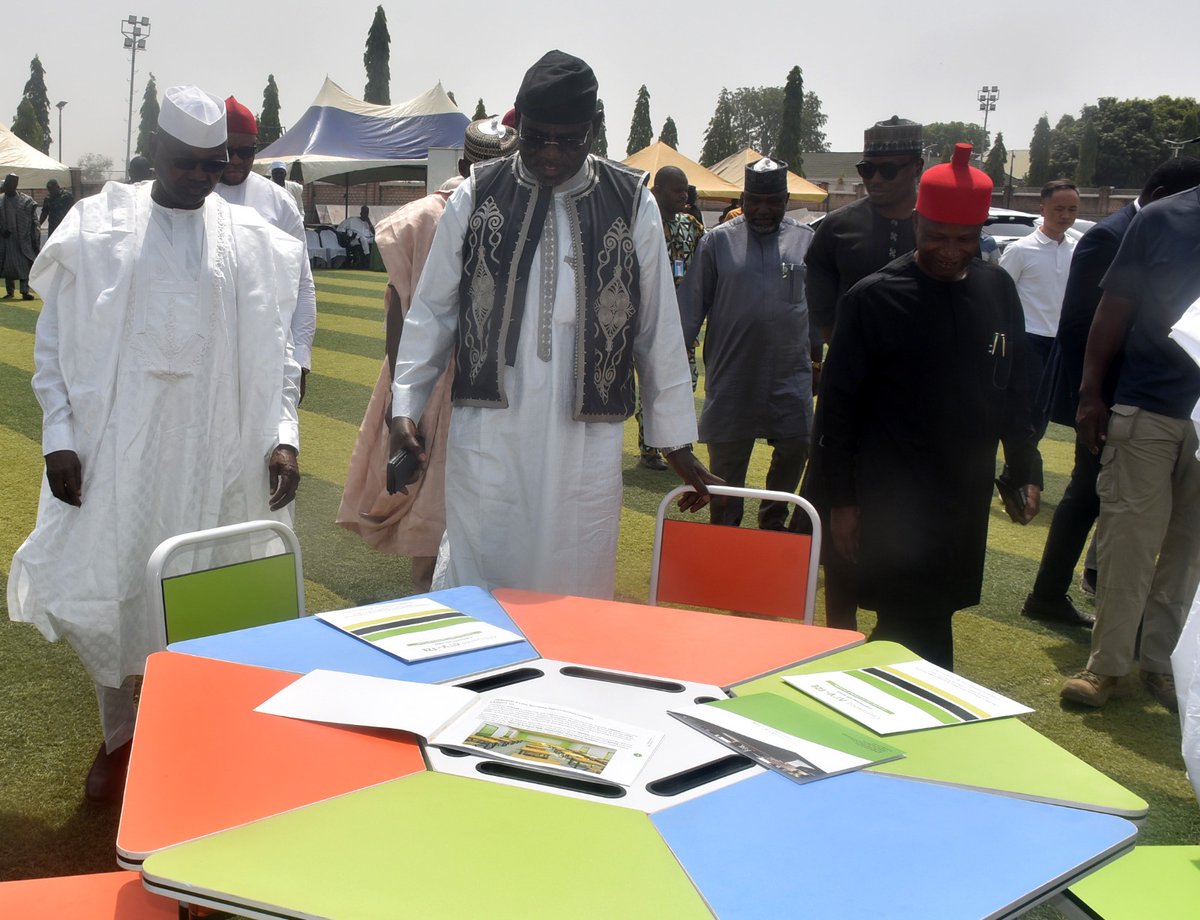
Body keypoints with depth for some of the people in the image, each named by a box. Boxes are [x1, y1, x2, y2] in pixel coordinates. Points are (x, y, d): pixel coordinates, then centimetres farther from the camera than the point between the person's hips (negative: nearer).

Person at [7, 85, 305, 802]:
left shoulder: (251, 239, 6)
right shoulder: (97, 227, 3)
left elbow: (275, 348, 7)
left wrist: (283, 433, -5)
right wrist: (59, 435, -5)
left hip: (216, 450, 1)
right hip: (116, 447, 0)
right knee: (111, 588, 4)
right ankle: (121, 734, 25)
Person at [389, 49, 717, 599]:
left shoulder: (632, 204, 2)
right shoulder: (476, 197, 3)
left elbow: (659, 328, 6)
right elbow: (432, 311, 8)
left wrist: (676, 441, 8)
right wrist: (405, 404, -1)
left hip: (587, 437, 0)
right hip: (486, 431, 0)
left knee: (574, 593, 7)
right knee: (476, 589, 4)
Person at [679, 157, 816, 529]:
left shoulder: (806, 240, 5)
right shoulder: (718, 240, 1)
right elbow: (692, 306, 3)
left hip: (790, 373, 2)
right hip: (731, 373, -1)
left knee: (795, 449, 2)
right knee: (726, 459, 5)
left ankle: (773, 521, 26)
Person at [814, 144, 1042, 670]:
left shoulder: (997, 290, 6)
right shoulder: (872, 299, -7)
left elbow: (1014, 390, 15)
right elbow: (838, 405, -5)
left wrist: (1026, 471, 12)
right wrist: (842, 499, -7)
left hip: (967, 496, 5)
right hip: (894, 501, -4)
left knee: (927, 622, 12)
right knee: (918, 629, -6)